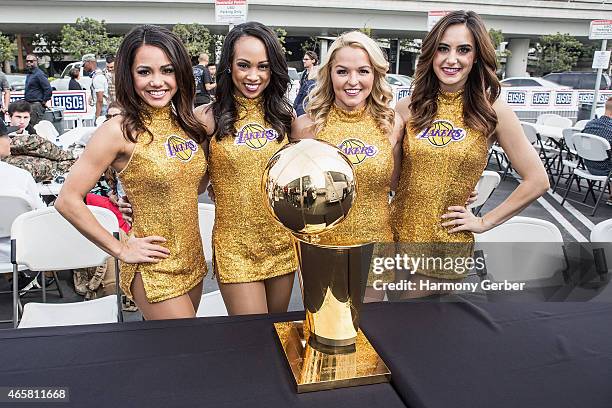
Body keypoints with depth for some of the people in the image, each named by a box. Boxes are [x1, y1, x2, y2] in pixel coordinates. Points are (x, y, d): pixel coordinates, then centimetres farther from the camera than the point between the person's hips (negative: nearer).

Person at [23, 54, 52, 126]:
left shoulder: (39, 74, -13)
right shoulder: (29, 74, 18)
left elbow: (48, 89, -21)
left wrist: (44, 101, -15)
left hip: (36, 105, -10)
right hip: (29, 104, 10)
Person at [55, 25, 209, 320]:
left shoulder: (189, 123, 3)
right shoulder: (119, 131, -16)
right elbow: (68, 200, -14)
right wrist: (120, 250, -12)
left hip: (193, 260, 6)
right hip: (155, 270, -6)